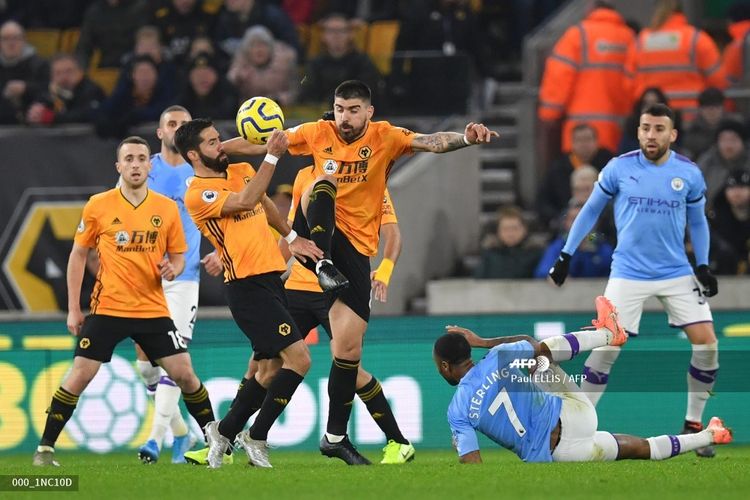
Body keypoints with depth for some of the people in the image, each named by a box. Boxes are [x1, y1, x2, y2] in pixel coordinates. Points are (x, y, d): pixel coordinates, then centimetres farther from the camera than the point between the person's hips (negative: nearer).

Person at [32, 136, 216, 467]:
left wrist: (172, 269, -14)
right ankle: (45, 448, 2)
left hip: (153, 310, 2)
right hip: (107, 308, -2)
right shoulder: (98, 206, -2)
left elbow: (178, 257, 11)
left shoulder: (167, 208, 2)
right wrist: (73, 309, 3)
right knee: (80, 376, -7)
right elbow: (78, 255, 6)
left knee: (184, 374, -3)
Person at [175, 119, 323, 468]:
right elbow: (246, 201, -25)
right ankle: (256, 438, -5)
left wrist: (292, 238, 37)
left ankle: (224, 431, 25)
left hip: (271, 278, 9)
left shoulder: (242, 172, 15)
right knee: (298, 358, -15)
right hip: (248, 285, -9)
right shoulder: (197, 194, -11)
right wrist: (272, 156, -26)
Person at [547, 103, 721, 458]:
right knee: (606, 346, -11)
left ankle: (693, 425, 8)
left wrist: (703, 266, 2)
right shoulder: (619, 168, -5)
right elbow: (590, 211, 7)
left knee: (706, 342, -9)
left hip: (677, 273, 2)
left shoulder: (688, 174, -1)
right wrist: (565, 256, 5)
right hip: (628, 274, -2)